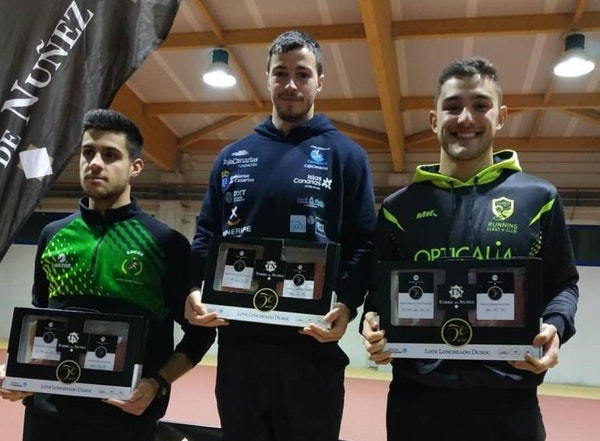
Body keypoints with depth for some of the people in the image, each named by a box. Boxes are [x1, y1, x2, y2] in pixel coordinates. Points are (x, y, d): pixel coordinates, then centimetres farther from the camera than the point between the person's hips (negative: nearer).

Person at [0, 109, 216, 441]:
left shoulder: (166, 243, -6)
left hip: (124, 414, -3)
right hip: (46, 409, 4)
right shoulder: (53, 235, 6)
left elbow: (199, 331, -2)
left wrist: (158, 384, -14)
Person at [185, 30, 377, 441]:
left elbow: (364, 243, -2)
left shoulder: (345, 155, 3)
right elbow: (206, 233, 13)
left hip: (312, 344, -3)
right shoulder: (233, 156, 13)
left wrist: (347, 304, -18)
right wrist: (195, 289, -5)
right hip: (238, 340, 3)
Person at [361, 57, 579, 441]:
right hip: (416, 396, 1)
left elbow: (562, 283, 11)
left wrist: (554, 327, -9)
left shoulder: (539, 198, 4)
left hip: (508, 399, 0)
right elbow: (380, 288, 11)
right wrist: (372, 323, -9)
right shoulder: (400, 206, 6)